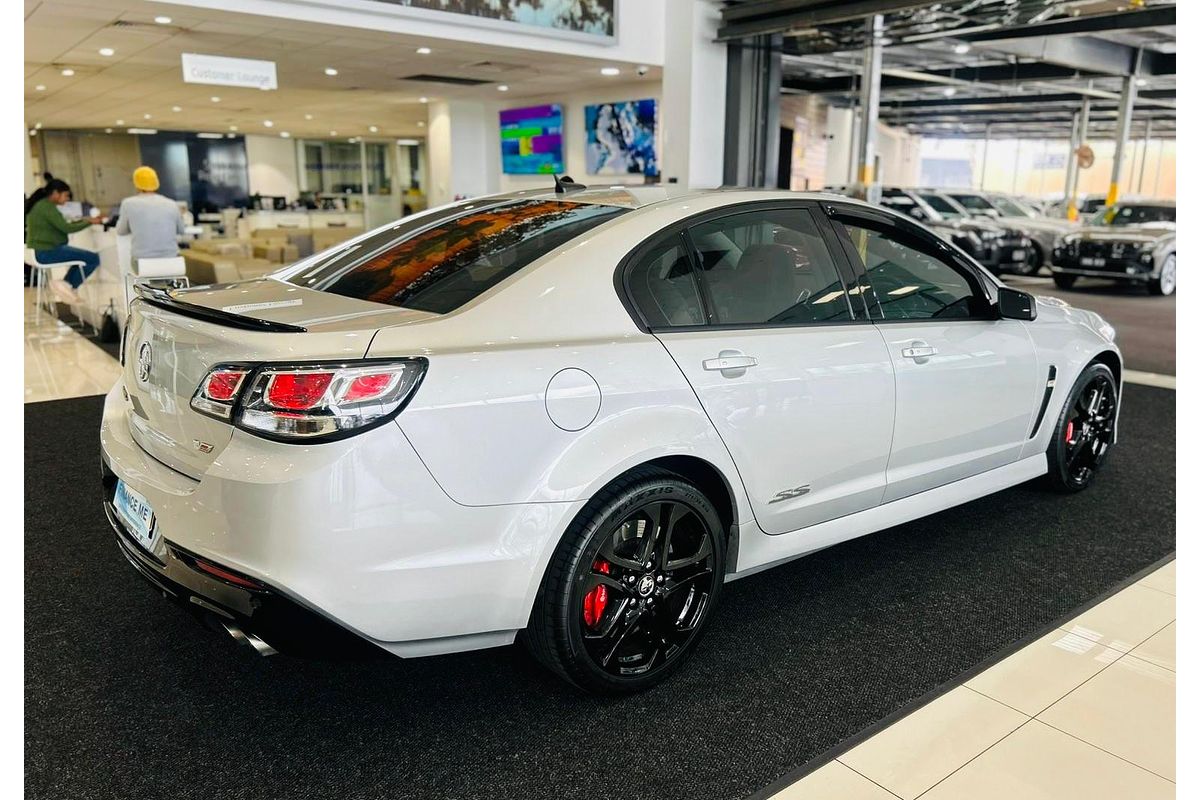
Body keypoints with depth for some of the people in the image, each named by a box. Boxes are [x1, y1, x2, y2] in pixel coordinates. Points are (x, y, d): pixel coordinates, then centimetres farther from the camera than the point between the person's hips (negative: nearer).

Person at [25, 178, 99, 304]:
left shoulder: (41, 205, 17)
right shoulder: (48, 207, -16)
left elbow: (59, 227, 20)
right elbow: (66, 228, -21)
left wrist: (78, 222, 9)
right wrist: (89, 222, -11)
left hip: (41, 251, 11)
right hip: (47, 252, -11)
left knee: (83, 256, 25)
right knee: (94, 258, -13)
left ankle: (66, 285, 15)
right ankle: (70, 286, -3)